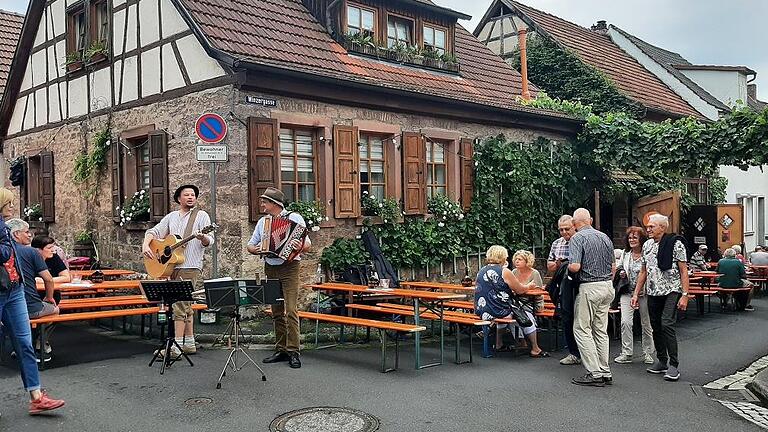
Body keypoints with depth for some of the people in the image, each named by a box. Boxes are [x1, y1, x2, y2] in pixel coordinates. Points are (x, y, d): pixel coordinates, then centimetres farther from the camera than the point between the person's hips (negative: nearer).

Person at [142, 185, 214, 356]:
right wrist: (145, 245, -4)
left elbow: (209, 241, -8)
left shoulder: (202, 216, 1)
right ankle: (189, 344, 19)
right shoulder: (171, 217, 17)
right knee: (185, 305, 12)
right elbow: (153, 231, 15)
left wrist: (202, 237, -30)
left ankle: (177, 346, -11)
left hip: (190, 266, -6)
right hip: (171, 265, 7)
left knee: (179, 305, -12)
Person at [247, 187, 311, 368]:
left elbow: (308, 243, -9)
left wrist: (301, 247, -31)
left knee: (291, 310, -11)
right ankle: (280, 350, 16)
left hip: (289, 267, -6)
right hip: (270, 269, 6)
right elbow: (250, 244, 16)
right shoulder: (262, 221, 15)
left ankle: (293, 352, -8)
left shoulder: (294, 218, -3)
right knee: (277, 312, 9)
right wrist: (254, 249, -7)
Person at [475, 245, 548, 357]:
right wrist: (529, 286, 18)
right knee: (528, 316, 10)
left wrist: (511, 291, 27)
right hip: (496, 312, -8)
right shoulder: (504, 271, -12)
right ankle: (535, 350, 17)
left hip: (481, 311, 8)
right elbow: (519, 290, -3)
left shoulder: (481, 271, 10)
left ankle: (498, 345, 39)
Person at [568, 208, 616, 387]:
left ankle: (594, 373, -4)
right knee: (601, 330, 12)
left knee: (582, 329, -1)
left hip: (589, 287, -7)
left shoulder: (578, 238, -11)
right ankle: (605, 372, 14)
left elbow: (575, 266, -21)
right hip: (607, 286, 7)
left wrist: (567, 267, 0)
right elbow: (613, 267, 15)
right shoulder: (605, 237, 11)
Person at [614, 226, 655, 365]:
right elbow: (618, 268, 23)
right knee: (625, 322, -8)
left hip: (644, 292, -3)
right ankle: (626, 353, 0)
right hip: (627, 291, 4)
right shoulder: (625, 254, 8)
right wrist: (621, 273, 2)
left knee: (646, 323, 8)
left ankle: (648, 354, 23)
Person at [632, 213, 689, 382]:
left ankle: (674, 365, -8)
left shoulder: (675, 244, -7)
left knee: (667, 324, -16)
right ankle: (661, 361, 20)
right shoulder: (647, 245, 11)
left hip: (671, 291, -6)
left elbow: (683, 271, -8)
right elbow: (644, 271, 16)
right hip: (653, 292, 6)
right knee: (656, 327, 8)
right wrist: (636, 293, 12)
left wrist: (685, 295, -14)